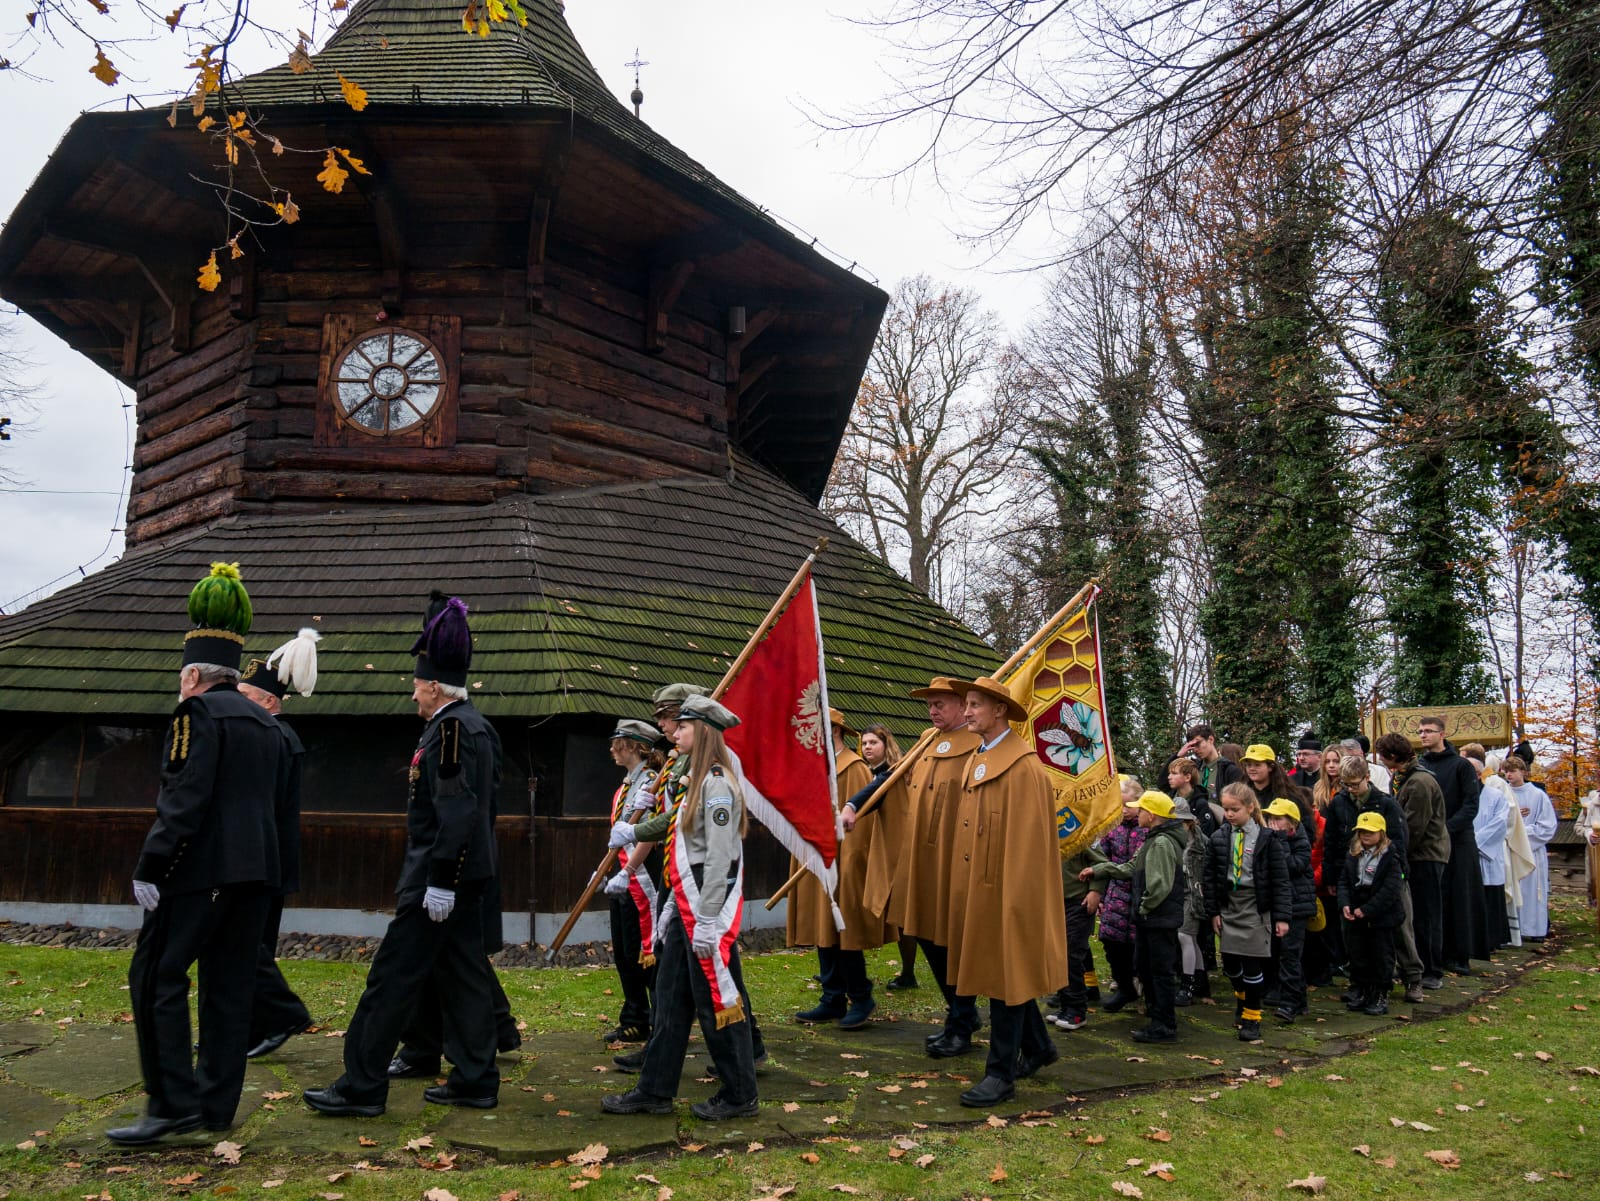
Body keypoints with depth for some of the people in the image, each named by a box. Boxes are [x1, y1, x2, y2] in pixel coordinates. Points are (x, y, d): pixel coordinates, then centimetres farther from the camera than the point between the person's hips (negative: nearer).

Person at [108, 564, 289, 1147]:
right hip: (257, 869, 8)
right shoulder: (266, 723, 16)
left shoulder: (198, 712, -7)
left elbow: (184, 798, -17)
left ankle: (173, 1103, -3)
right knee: (228, 984, 10)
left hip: (202, 868, -8)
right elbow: (277, 802, 18)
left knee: (156, 977, 0)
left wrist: (148, 868, -15)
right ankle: (218, 1104, 15)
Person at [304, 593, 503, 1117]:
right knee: (463, 976, 12)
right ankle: (475, 1079, 18)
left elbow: (455, 810, -24)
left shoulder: (451, 728, -16)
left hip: (439, 878, -10)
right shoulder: (475, 724, 15)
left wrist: (440, 881, -23)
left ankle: (361, 1087, 5)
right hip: (469, 875, 10)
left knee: (394, 976, -3)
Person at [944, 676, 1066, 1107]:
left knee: (1006, 973, 0)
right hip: (976, 887, 9)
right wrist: (962, 886, 11)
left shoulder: (1023, 766, -15)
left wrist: (1012, 896, -18)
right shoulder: (975, 760, 11)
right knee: (998, 970, 17)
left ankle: (1001, 1072, 9)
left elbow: (1028, 838, -17)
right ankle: (1038, 1047, 34)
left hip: (1006, 889, -9)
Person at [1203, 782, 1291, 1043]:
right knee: (1230, 963, 9)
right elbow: (1210, 876, 6)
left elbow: (1280, 879, -6)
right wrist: (1213, 911, 2)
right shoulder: (1219, 838, 1)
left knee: (1252, 965, -1)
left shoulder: (1266, 839, -8)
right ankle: (1242, 999, 39)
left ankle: (1252, 1017, 15)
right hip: (1228, 906, 4)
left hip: (1256, 907, -3)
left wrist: (1281, 916, -9)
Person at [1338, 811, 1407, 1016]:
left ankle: (1381, 997, 16)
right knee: (1358, 956, 11)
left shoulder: (1390, 856, -10)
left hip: (1381, 917, -5)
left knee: (1382, 957, 5)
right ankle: (1363, 993, 24)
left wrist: (1366, 909, -19)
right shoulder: (1353, 855, 8)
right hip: (1355, 917, 5)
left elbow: (1391, 889, -16)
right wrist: (1344, 904, -11)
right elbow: (1344, 880, 7)